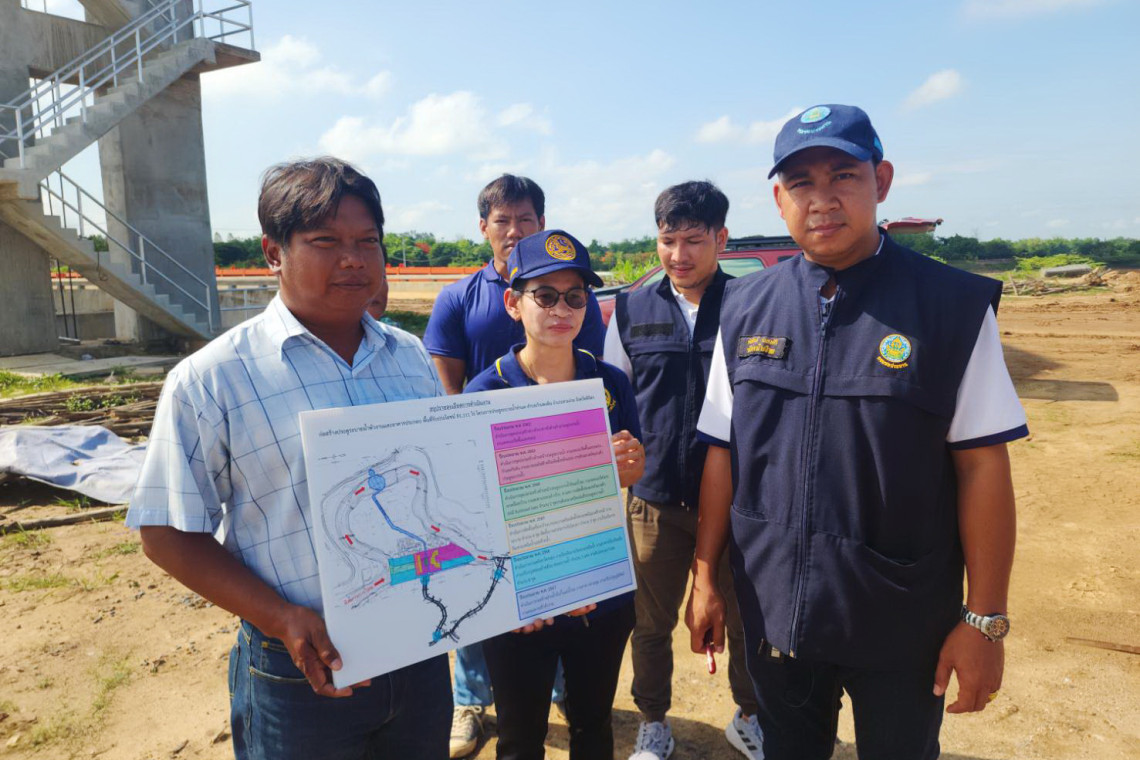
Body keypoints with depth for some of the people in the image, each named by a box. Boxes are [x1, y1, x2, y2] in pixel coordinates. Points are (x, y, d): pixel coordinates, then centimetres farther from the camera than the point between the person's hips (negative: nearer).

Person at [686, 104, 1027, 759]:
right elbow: (724, 452, 2)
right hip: (773, 611, 3)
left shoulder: (953, 306, -10)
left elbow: (981, 465, -8)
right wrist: (705, 576, 4)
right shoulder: (745, 308, -1)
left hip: (904, 624, -2)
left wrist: (985, 620, -7)